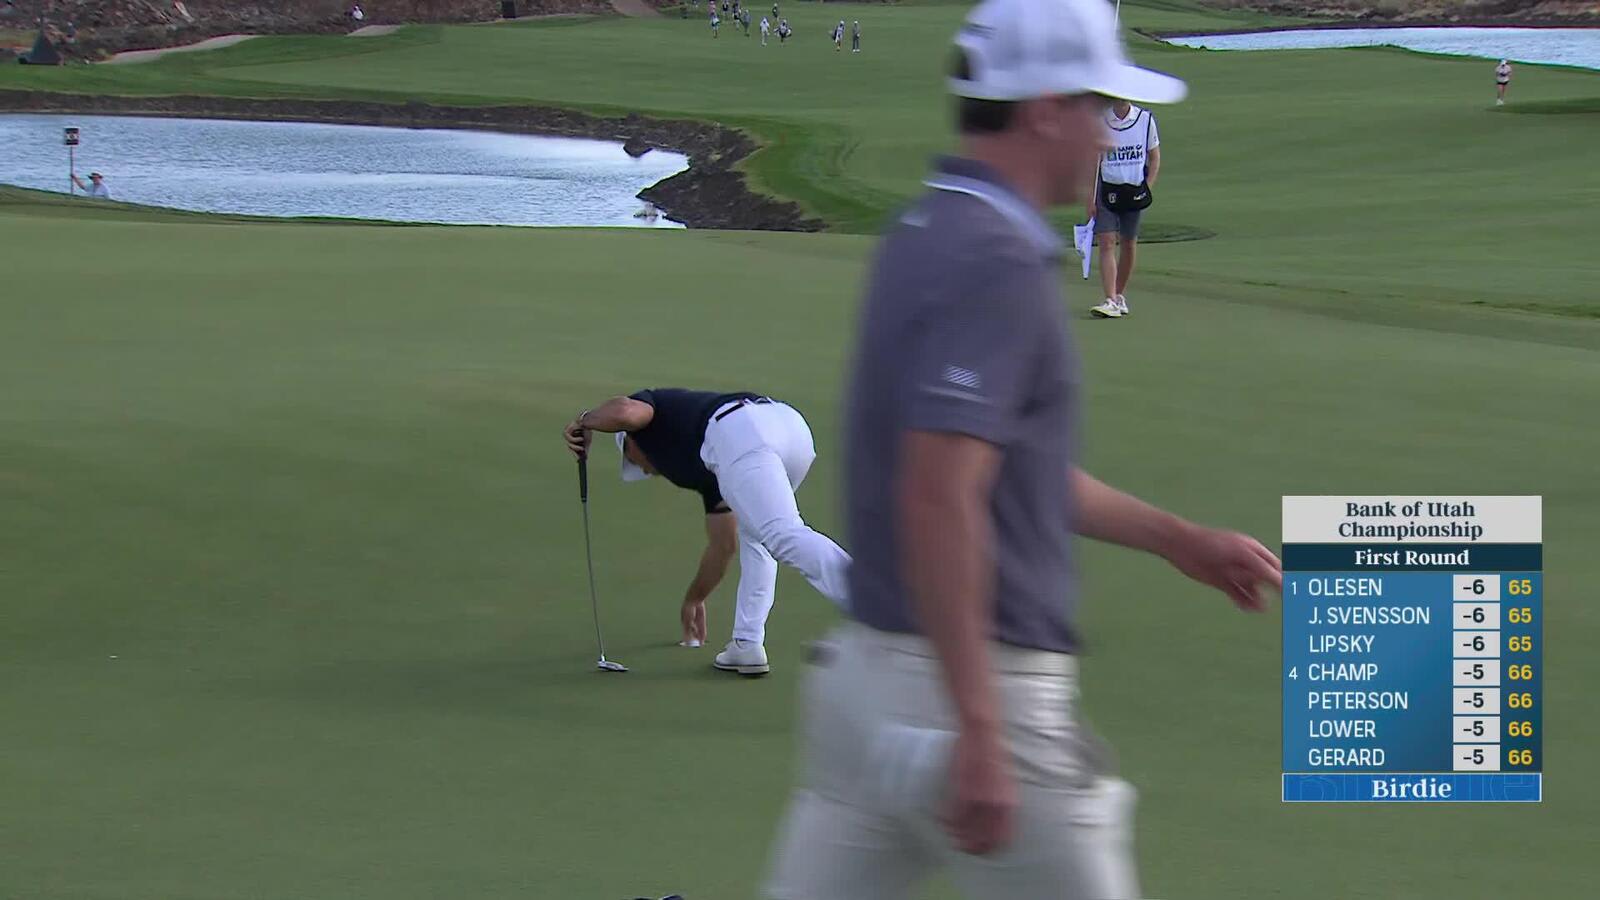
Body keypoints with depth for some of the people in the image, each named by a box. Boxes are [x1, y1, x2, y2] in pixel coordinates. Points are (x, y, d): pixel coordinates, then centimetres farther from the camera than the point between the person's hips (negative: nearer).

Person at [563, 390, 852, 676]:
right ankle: (748, 645, 21)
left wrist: (584, 421, 24)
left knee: (785, 537, -22)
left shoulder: (649, 406, 29)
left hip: (741, 436, -8)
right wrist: (693, 599, 64)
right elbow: (724, 544, 49)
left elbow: (623, 411, 2)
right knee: (753, 534, 30)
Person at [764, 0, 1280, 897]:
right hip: (972, 693, -9)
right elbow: (936, 499, -27)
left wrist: (1181, 539, 31)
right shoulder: (996, 263, -18)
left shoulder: (926, 239, 13)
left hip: (870, 672, 9)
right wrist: (979, 733, -28)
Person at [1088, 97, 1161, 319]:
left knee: (1129, 244, 8)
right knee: (1107, 243, -11)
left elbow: (1154, 158, 9)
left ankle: (1120, 295, 25)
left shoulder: (1146, 119, 0)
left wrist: (1147, 189, -2)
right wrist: (1090, 198, -5)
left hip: (1135, 191, 2)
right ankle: (1110, 301, -17)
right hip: (1106, 190, -2)